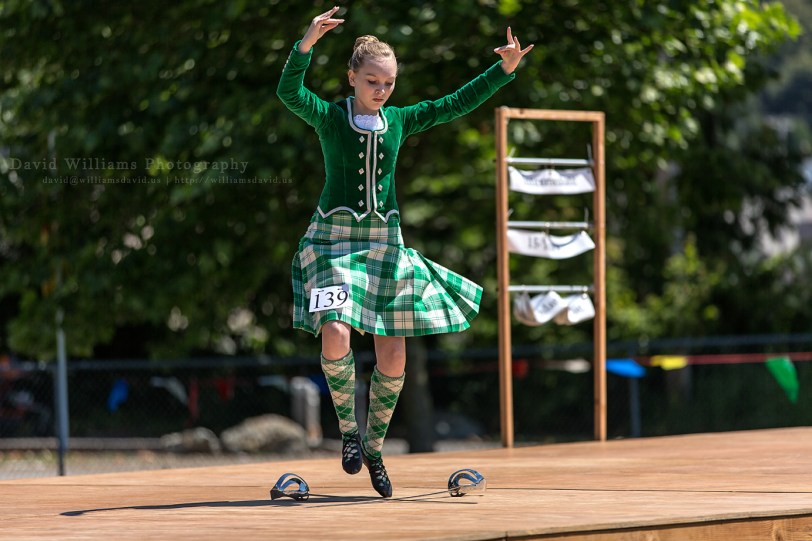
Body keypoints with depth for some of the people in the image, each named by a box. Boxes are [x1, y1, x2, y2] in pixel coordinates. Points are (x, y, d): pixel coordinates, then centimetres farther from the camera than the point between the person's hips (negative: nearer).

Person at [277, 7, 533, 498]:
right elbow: (289, 92, -23)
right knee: (336, 337, -25)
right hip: (333, 240, -4)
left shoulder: (399, 121, 8)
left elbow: (456, 105, 11)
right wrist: (308, 42, -38)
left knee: (393, 359, 0)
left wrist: (504, 70, 2)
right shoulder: (329, 117, -4)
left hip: (385, 244, 4)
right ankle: (348, 429, -2)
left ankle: (374, 448, 19)